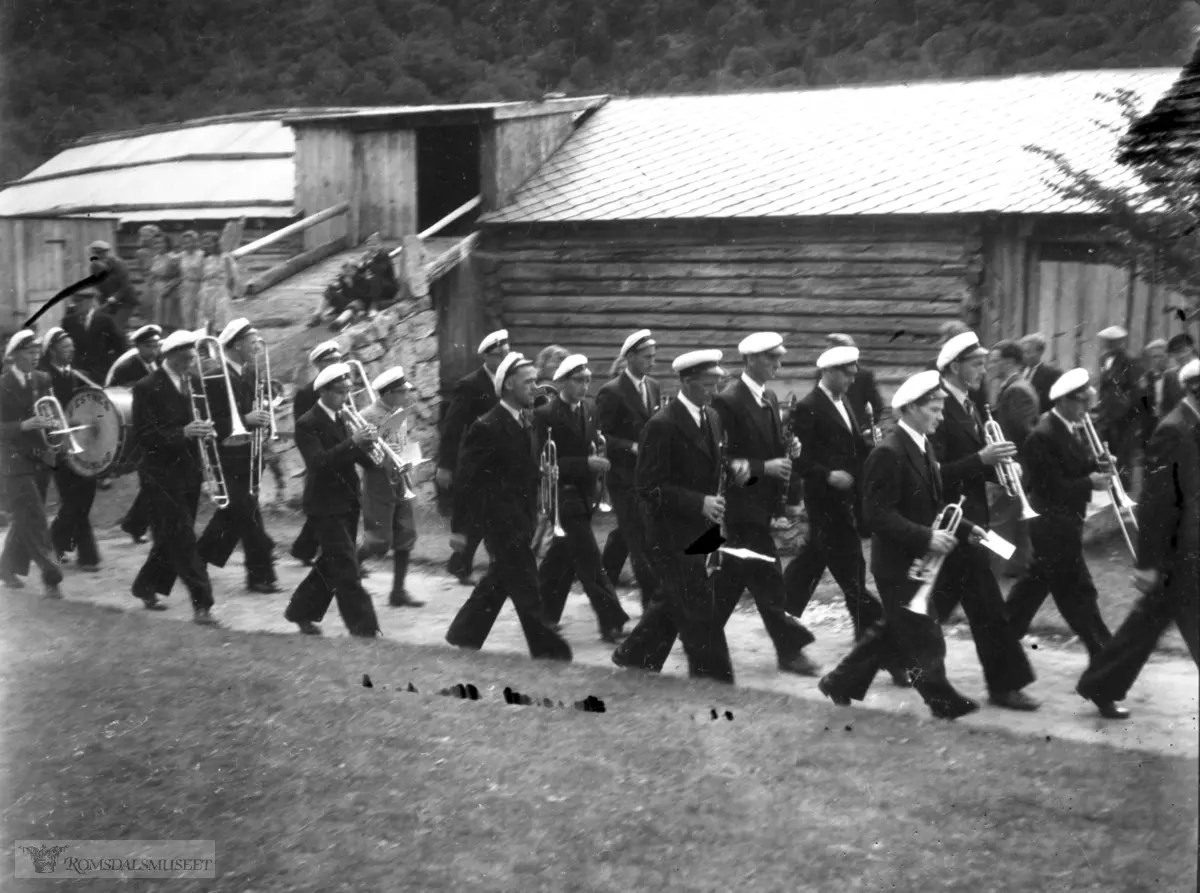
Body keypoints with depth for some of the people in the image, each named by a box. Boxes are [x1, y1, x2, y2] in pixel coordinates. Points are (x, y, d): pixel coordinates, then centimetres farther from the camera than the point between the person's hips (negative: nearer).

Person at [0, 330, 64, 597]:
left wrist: (52, 423, -8)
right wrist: (24, 425, -26)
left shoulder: (42, 379, 7)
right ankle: (50, 577, -7)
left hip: (40, 458, 6)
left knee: (24, 520, 14)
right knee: (34, 520, -8)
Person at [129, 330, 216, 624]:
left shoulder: (194, 382, 8)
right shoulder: (148, 388, -12)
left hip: (189, 471, 7)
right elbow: (143, 435, -17)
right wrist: (183, 433, -28)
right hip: (162, 475, -7)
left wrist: (205, 429, -6)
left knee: (174, 538, 15)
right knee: (182, 539, -7)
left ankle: (147, 587, 33)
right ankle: (201, 603, -6)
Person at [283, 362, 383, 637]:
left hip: (348, 501, 8)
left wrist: (365, 442, -13)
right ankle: (364, 628, -8)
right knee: (347, 570, -9)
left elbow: (351, 455, 8)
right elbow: (318, 462, -26)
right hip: (325, 504, -8)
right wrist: (352, 442, -32)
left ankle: (301, 611, 33)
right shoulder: (308, 424, -14)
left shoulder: (342, 418, 10)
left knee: (332, 564, 17)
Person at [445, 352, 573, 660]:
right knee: (526, 588, -5)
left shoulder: (527, 423, 9)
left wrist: (533, 517, 11)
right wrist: (460, 527, -11)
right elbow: (465, 479, -13)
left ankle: (463, 636, 33)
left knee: (499, 582, 18)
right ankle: (548, 650, 1)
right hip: (499, 518, -9)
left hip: (520, 518, 9)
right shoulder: (487, 427, -16)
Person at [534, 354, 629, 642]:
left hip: (583, 492, 7)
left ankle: (545, 613, 29)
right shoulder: (546, 414, -14)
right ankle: (612, 622, -5)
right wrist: (586, 463, -24)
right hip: (563, 493, -7)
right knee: (589, 560, -8)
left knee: (563, 556, 16)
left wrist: (598, 457, -3)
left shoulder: (590, 408, 7)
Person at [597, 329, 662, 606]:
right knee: (640, 537, -6)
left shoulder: (654, 386, 8)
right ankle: (653, 598, -3)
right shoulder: (611, 392, -13)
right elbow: (602, 437, -13)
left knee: (627, 532, 18)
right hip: (624, 474, -7)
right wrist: (632, 447, -23)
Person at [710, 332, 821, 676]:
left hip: (762, 501, 9)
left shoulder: (769, 398, 11)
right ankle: (789, 648, 3)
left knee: (733, 576, 16)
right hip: (742, 504, -9)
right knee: (767, 577, -5)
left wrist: (787, 450, -1)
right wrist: (764, 467, -22)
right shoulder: (727, 401, -17)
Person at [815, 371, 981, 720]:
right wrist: (926, 537, -28)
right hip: (898, 562, -10)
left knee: (893, 631, 17)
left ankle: (841, 682, 28)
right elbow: (877, 514, -24)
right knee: (924, 637, 0)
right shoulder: (888, 453, -20)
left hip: (917, 559, 10)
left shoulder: (924, 447, 10)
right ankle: (942, 701, 13)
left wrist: (964, 529, 4)